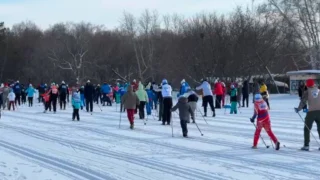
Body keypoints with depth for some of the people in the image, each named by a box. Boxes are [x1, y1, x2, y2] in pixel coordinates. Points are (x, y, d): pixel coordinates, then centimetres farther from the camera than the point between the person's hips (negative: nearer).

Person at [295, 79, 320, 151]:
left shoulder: (307, 92, 0)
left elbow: (303, 101, -6)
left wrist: (298, 109, 4)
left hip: (311, 112, -3)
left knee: (307, 129, 7)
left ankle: (306, 145, 2)